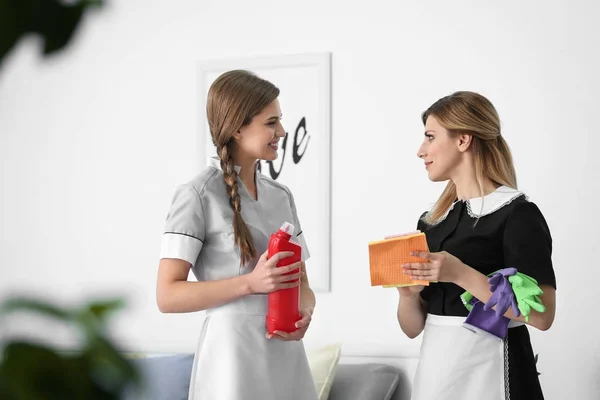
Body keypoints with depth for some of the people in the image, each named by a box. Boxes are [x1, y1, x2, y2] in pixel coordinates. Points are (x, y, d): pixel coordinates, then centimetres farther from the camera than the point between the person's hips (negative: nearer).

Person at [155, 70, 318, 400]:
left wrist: (304, 314, -9)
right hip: (233, 356, -6)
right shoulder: (198, 195, -10)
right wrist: (251, 282, -22)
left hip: (286, 355, 6)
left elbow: (301, 282, 13)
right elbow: (167, 296, -14)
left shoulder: (281, 196, 9)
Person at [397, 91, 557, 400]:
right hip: (435, 368, 6)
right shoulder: (431, 221, 8)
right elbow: (413, 328, 9)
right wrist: (408, 292, -12)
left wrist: (460, 274, -24)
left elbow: (541, 315, -19)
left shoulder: (517, 214, -9)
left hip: (487, 370, -6)